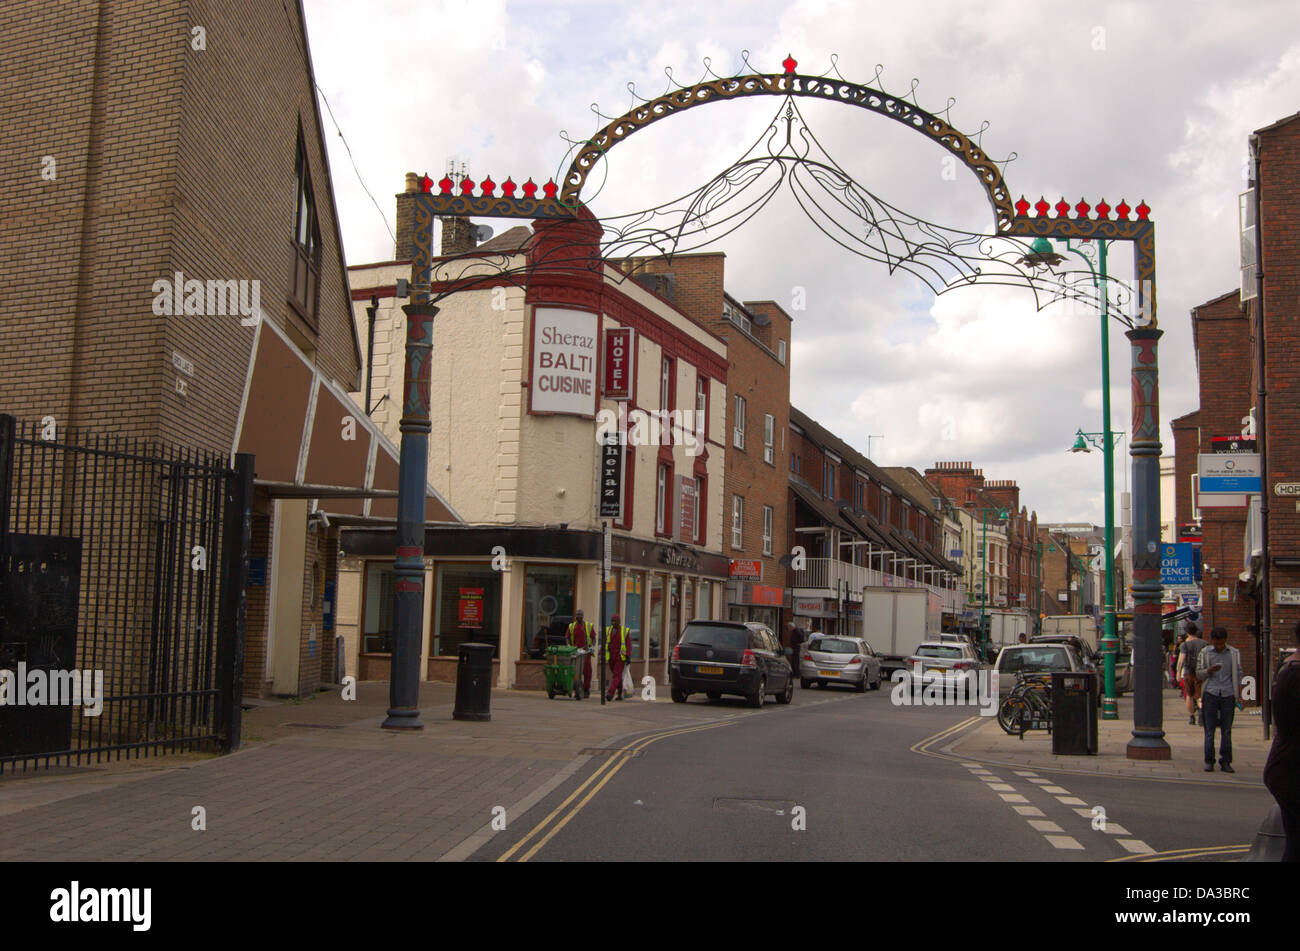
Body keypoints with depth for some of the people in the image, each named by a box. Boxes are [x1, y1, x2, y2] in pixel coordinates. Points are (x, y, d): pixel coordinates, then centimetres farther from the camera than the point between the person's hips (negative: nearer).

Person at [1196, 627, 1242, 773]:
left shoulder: (1234, 653, 11)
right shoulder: (1204, 654, 8)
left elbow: (1238, 674, 15)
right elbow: (1199, 674, 8)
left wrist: (1239, 695, 9)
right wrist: (1209, 670, -13)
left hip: (1228, 695, 1)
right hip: (1210, 694, -1)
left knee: (1226, 730, 3)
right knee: (1209, 729, -1)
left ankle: (1226, 762, 8)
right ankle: (1209, 761, 3)